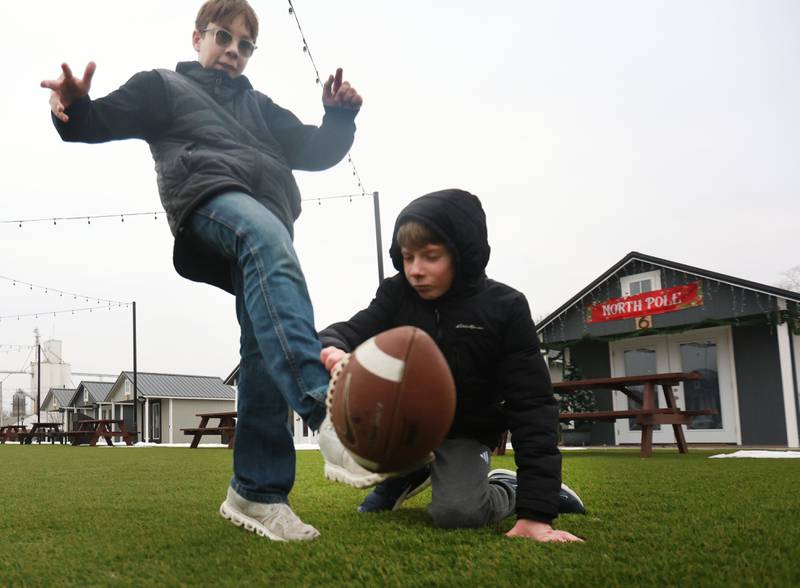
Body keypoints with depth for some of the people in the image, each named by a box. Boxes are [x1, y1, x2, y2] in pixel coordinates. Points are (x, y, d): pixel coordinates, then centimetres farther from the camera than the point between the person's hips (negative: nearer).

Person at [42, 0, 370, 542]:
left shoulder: (260, 107, 38)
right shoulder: (164, 86, 26)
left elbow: (315, 152, 29)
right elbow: (103, 121, 12)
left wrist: (340, 116, 8)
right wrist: (76, 107, -13)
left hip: (267, 224, 6)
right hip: (209, 198, -6)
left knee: (268, 353, -7)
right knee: (268, 238, -40)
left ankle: (257, 492, -1)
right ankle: (329, 409, -60)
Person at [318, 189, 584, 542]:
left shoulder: (504, 308, -19)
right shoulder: (396, 295, -10)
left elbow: (531, 405, -21)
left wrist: (537, 511, -29)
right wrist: (332, 349, -50)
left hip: (464, 432, -4)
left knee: (457, 512, -31)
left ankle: (505, 489, 5)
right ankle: (406, 472, 3)